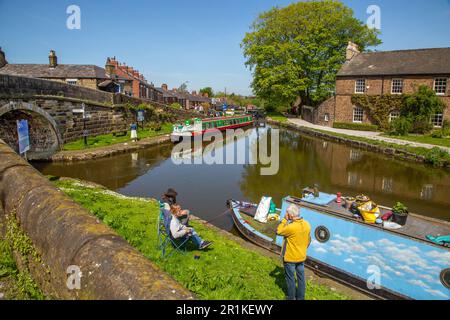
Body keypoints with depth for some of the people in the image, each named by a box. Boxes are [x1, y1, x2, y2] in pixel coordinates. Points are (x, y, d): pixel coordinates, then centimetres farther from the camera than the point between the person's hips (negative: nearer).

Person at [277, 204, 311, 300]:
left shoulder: (291, 227, -30)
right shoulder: (307, 224, -8)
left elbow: (279, 231, -14)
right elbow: (308, 240, 5)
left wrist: (285, 219, -14)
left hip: (290, 257, -6)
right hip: (302, 257, 6)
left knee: (290, 278, 13)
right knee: (301, 277, 18)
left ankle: (291, 297, 28)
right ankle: (301, 297, 33)